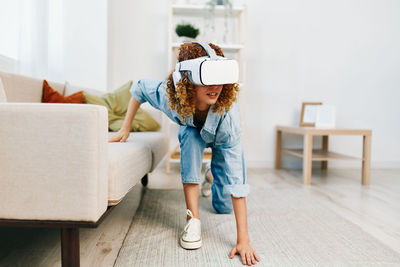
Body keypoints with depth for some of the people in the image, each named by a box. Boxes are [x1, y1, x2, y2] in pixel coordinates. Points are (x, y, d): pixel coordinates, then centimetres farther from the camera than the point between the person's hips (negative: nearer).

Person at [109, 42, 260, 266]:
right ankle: (193, 218, -26)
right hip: (192, 133, 1)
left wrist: (243, 239, -47)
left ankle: (212, 176, 39)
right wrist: (125, 129, -13)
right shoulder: (168, 94, -38)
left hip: (221, 140, -1)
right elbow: (140, 87, -14)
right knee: (191, 138, -38)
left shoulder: (228, 112, -44)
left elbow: (236, 178, -46)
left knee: (224, 207, 3)